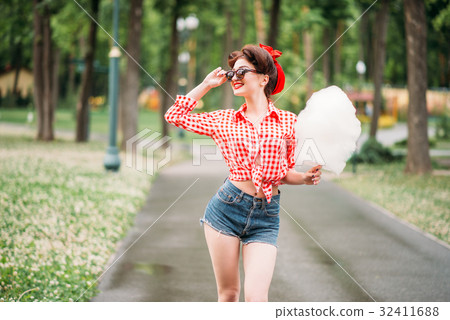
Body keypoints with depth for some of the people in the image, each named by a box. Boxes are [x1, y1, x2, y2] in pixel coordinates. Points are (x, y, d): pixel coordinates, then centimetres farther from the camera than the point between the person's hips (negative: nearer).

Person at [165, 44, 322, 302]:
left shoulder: (288, 122, 5)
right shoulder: (225, 120, 8)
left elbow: (285, 173, 12)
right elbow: (175, 115, 13)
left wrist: (306, 178, -8)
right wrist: (207, 85, 12)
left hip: (266, 216, -1)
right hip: (227, 207, 1)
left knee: (256, 297, -14)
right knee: (228, 293, 7)